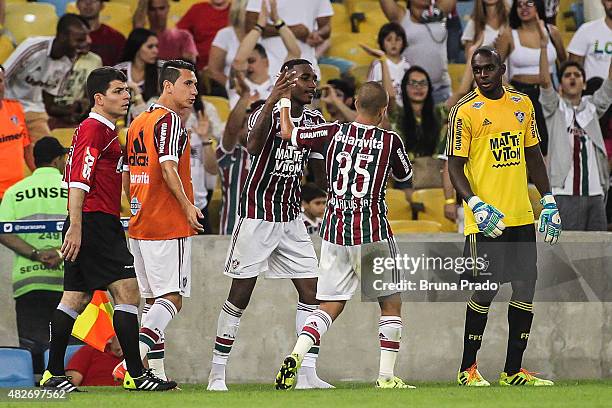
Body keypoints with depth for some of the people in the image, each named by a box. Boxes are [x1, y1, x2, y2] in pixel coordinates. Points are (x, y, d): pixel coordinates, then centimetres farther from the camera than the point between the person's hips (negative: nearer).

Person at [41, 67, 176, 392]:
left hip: (95, 227, 11)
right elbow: (78, 181, -18)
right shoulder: (94, 129, -10)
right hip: (95, 223, -11)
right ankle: (136, 374, -15)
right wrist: (75, 227, -24)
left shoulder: (103, 130, 21)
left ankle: (54, 375, 11)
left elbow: (76, 179, 26)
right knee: (127, 291, -13)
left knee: (75, 299, 10)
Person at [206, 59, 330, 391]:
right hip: (257, 216, -6)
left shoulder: (314, 120, 7)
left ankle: (307, 374, 0)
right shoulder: (266, 114, -13)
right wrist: (272, 101, -44)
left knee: (310, 291, -2)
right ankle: (217, 372, 6)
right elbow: (253, 146, -34)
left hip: (291, 219, 6)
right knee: (240, 295, -2)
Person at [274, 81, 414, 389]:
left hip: (334, 231, 3)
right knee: (391, 304, 10)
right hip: (372, 231, -3)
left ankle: (296, 356, -11)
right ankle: (386, 376, 5)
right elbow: (405, 175, 14)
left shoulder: (334, 133, -1)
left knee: (330, 305, 10)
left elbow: (288, 133, 11)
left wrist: (285, 102, 28)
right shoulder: (390, 141, -6)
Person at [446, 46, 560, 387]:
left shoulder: (522, 104, 11)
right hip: (487, 218, -6)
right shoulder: (465, 111, -6)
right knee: (485, 292, -4)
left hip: (521, 216, 6)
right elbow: (455, 166, -7)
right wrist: (475, 205, -20)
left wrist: (549, 201, 12)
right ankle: (468, 368, 9)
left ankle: (514, 370, 13)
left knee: (526, 288, 5)